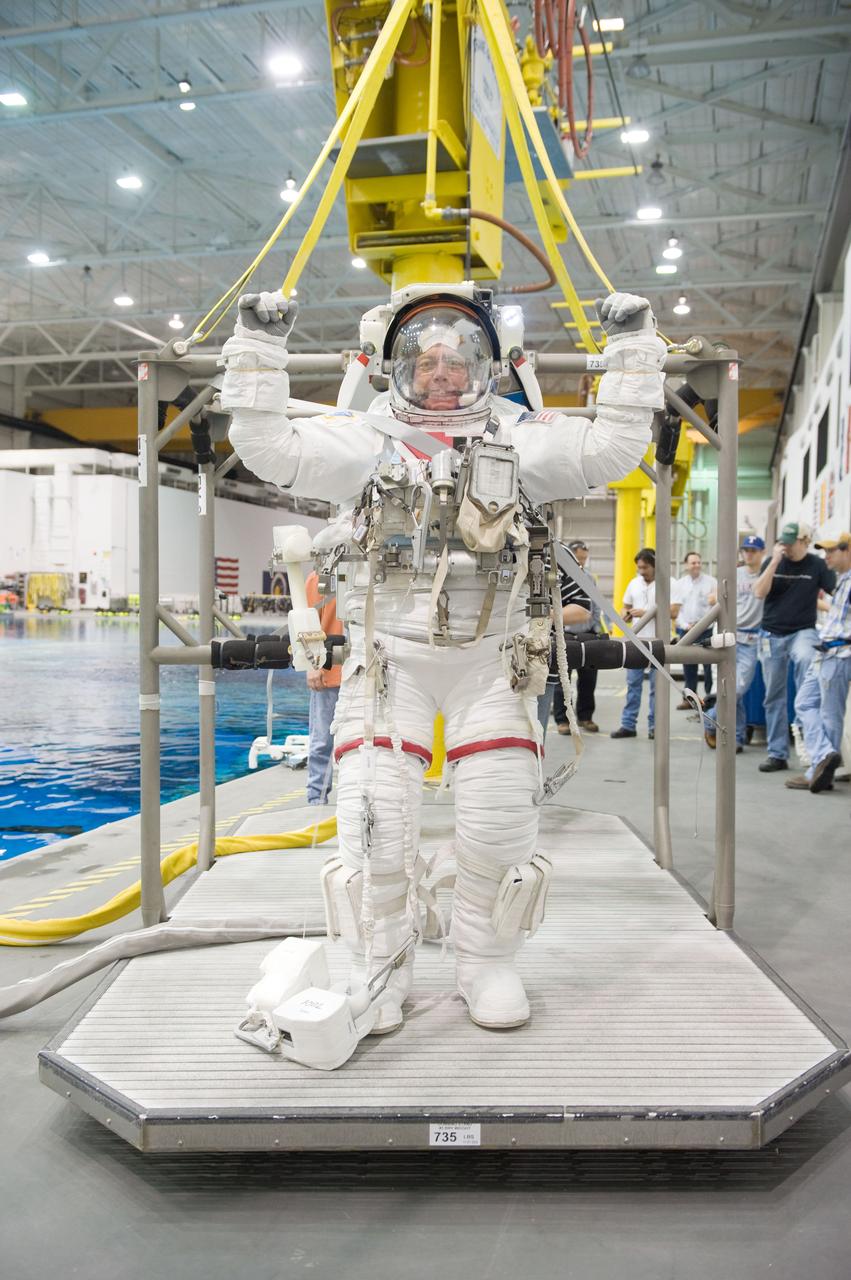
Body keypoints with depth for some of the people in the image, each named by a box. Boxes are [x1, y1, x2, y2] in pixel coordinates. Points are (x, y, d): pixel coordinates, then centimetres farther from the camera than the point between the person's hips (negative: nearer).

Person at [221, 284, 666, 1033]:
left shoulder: (518, 439, 7)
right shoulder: (367, 440, 5)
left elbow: (610, 450, -2)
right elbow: (271, 449, -2)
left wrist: (632, 350, -5)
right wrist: (258, 351, -8)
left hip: (491, 660, 1)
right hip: (389, 655, 0)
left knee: (502, 820, 0)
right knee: (375, 819, -5)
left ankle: (487, 963, 23)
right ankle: (380, 971, 17)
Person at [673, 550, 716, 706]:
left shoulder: (711, 582, 1)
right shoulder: (679, 584, 10)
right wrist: (685, 625, -5)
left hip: (706, 630, -3)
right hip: (685, 630, 3)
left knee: (709, 665, -4)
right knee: (688, 666, 8)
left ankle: (711, 696, 5)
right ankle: (689, 697, 16)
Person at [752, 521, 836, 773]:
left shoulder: (816, 565, -2)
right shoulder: (772, 562, 3)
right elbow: (759, 593, -9)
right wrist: (775, 561, -16)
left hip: (802, 631, -2)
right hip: (772, 635, 3)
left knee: (805, 659, -37)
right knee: (774, 697, 6)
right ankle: (777, 753, 16)